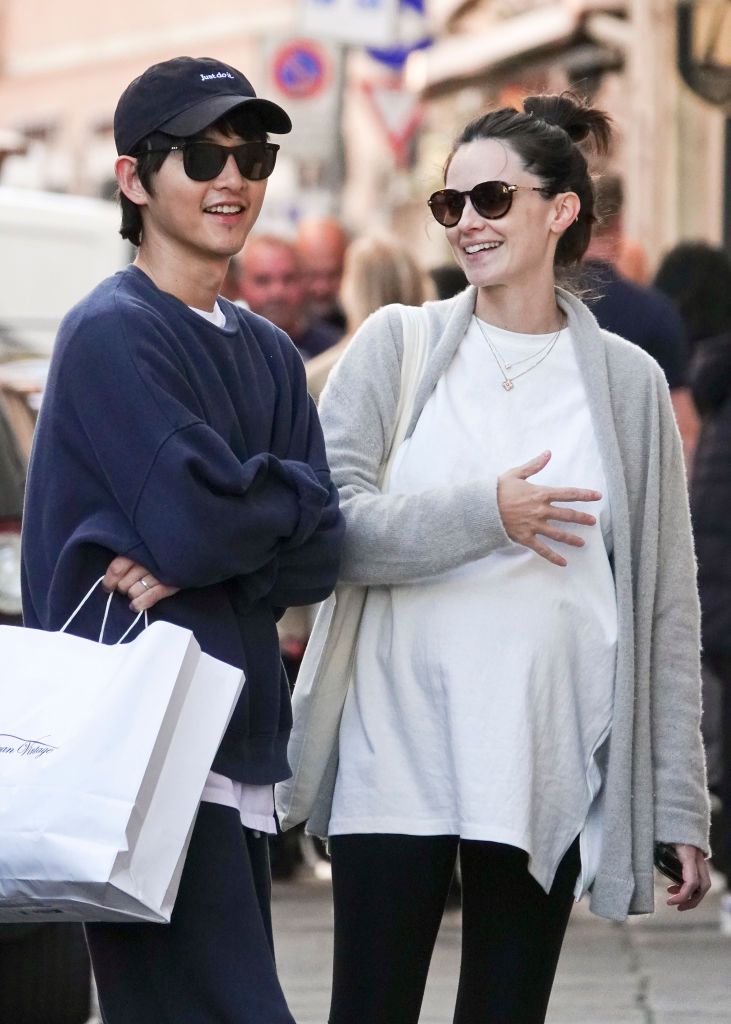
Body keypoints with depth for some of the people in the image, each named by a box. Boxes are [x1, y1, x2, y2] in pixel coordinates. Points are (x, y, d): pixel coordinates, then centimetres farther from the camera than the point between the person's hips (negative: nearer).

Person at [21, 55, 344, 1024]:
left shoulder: (267, 353, 18)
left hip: (242, 739, 8)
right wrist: (287, 497, 1)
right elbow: (194, 521, -18)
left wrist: (193, 564, -10)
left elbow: (320, 554, 7)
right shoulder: (113, 333, -6)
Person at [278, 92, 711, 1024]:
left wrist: (679, 803, 3)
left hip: (544, 767, 1)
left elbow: (666, 607, 6)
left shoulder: (627, 382, 6)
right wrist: (484, 515, -16)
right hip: (396, 748, -1)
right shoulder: (396, 347, 5)